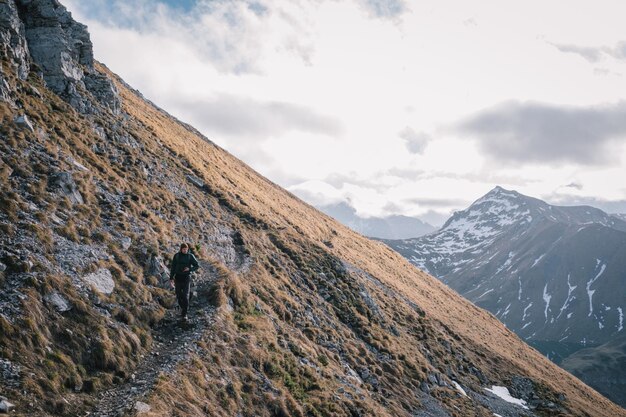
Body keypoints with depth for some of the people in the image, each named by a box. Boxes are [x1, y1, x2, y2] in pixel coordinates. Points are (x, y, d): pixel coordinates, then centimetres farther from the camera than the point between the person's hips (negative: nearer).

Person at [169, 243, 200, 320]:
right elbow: (173, 267, 3)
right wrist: (171, 278, -2)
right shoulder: (176, 256, 0)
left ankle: (184, 314, -6)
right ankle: (182, 307, 37)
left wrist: (189, 269, -19)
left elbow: (197, 266, -1)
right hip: (178, 277, 2)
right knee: (179, 295, 7)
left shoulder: (190, 256, -3)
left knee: (185, 296, -11)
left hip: (186, 277, -2)